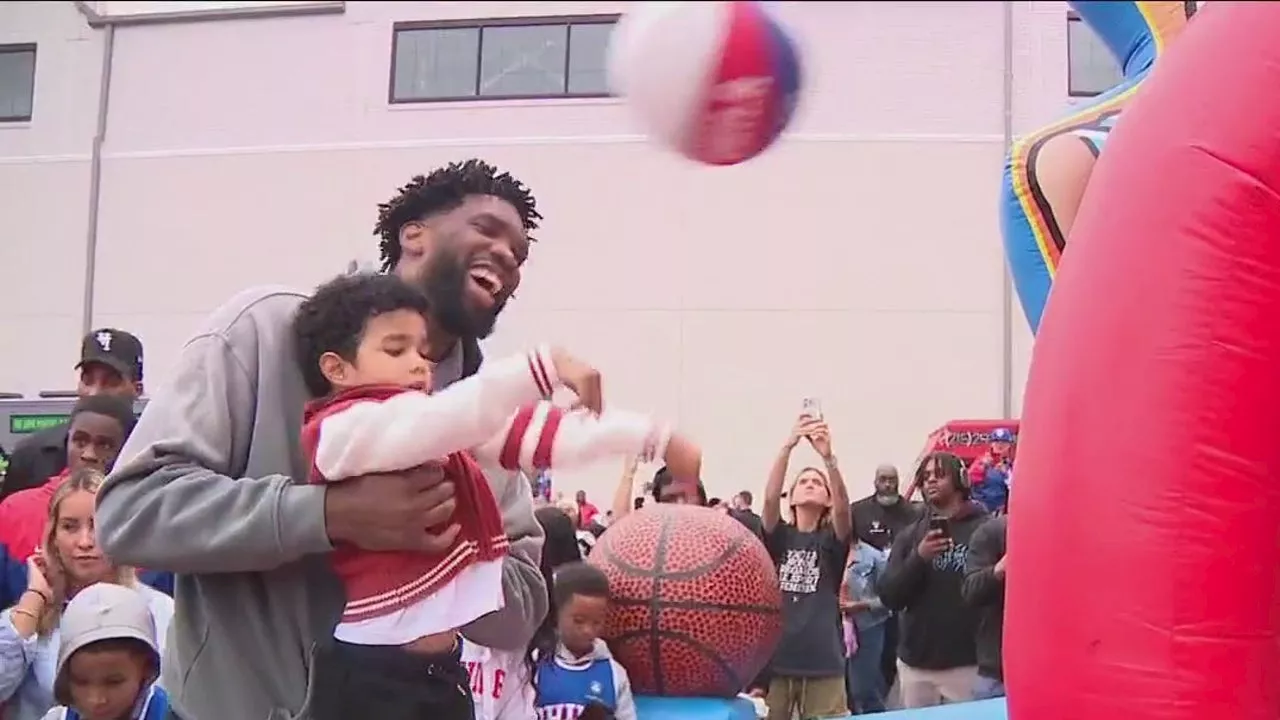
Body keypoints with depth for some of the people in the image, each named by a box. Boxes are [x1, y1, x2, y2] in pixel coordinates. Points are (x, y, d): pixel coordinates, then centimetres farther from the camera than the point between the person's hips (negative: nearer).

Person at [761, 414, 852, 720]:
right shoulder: (778, 536, 8)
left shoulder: (832, 539, 6)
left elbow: (843, 507, -15)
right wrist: (788, 446, -25)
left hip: (823, 662, -1)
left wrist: (828, 457, -31)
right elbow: (770, 498, -12)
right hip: (775, 660, 1)